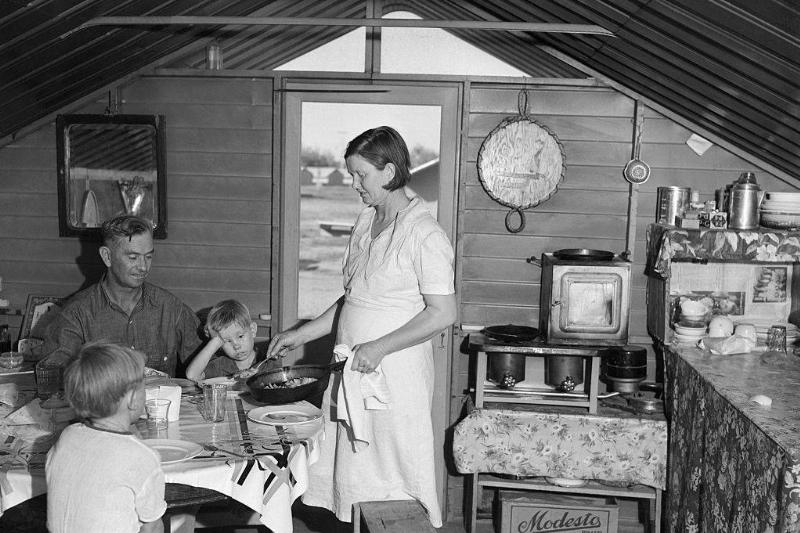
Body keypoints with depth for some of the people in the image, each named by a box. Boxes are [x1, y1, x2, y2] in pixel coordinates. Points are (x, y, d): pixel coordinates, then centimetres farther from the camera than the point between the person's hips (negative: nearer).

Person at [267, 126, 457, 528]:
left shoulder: (424, 234, -13)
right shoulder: (365, 222, 12)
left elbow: (443, 313, -16)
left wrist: (379, 347, -19)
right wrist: (302, 334, 16)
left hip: (396, 376, -7)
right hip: (353, 372, 8)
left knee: (395, 479, 1)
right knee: (353, 471, 11)